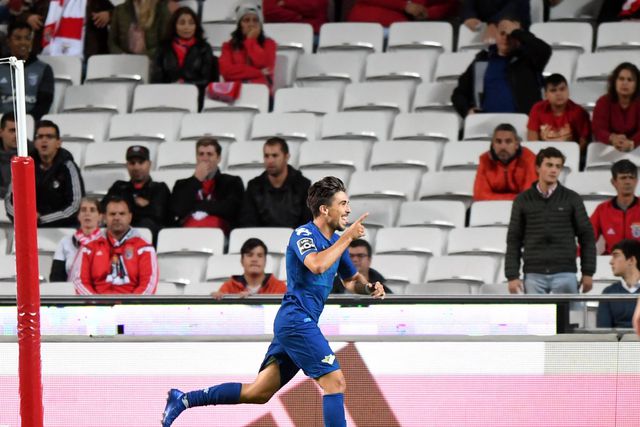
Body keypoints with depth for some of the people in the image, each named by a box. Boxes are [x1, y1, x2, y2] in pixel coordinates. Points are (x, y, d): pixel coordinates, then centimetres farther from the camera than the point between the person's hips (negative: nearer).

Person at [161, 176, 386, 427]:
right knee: (335, 382, -12)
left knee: (258, 393, 8)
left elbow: (351, 280, 28)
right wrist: (348, 237, -23)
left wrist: (369, 288, 6)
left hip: (291, 323, 9)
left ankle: (183, 399, 12)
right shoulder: (303, 234, -10)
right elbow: (318, 265, -31)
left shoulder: (336, 242, 16)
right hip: (297, 320, -9)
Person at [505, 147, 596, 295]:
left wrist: (588, 272, 2)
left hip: (565, 273, -1)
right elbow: (513, 240, 6)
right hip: (534, 275, 1)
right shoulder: (523, 201, 6)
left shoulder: (571, 199, 4)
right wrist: (512, 275, 0)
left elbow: (586, 236, 6)